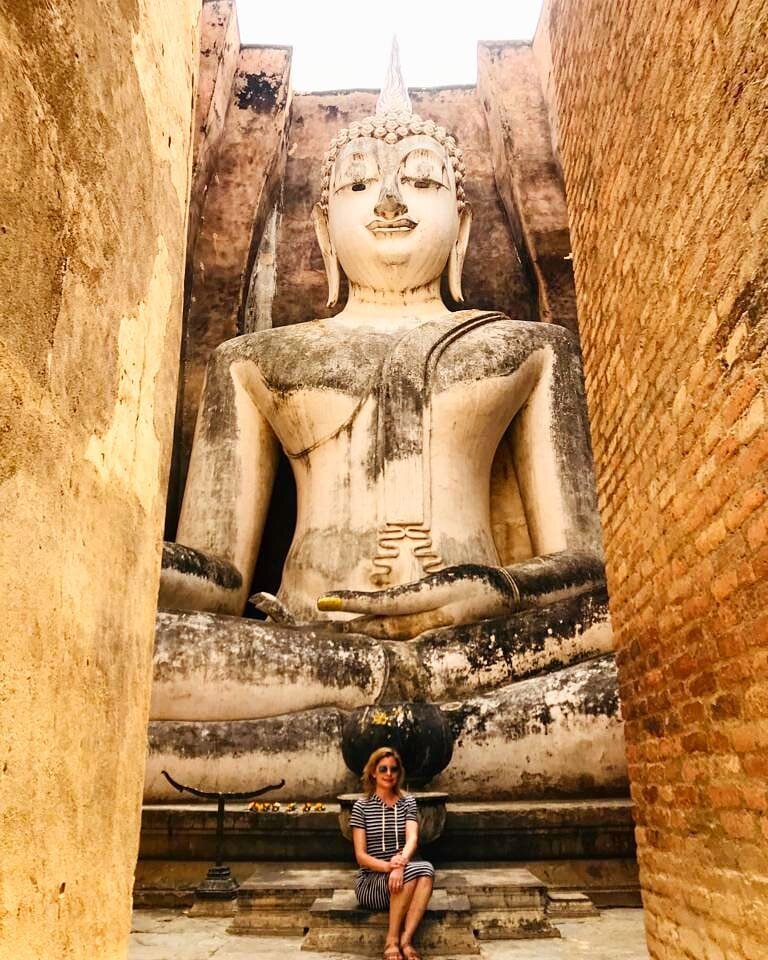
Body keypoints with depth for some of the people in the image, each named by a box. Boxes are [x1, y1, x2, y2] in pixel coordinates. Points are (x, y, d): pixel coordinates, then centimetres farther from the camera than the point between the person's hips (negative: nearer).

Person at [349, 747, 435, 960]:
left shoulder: (408, 802, 5)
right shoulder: (361, 806, -2)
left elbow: (412, 839, -11)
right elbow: (361, 856, -7)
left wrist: (400, 862, -33)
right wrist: (388, 866, -25)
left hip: (399, 877, 3)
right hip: (370, 881, -3)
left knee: (426, 869, -31)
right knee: (412, 871, -33)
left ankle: (406, 939, -30)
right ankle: (392, 941, -22)